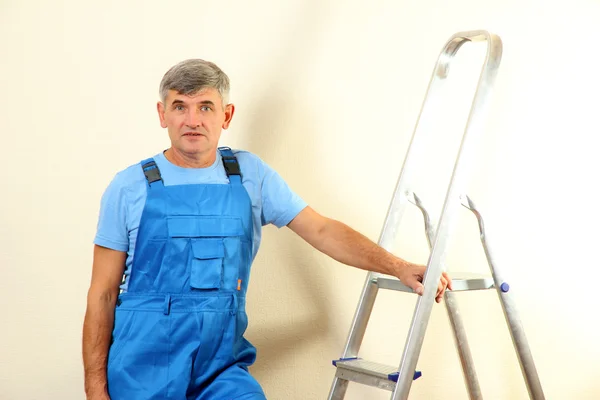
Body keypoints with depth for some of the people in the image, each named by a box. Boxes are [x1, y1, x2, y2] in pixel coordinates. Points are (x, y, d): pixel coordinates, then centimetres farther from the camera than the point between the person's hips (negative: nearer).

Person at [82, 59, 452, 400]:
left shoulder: (251, 175, 2)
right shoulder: (129, 187, -3)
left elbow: (322, 231, 4)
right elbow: (103, 294, 0)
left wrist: (399, 267, -5)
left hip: (221, 368, 1)